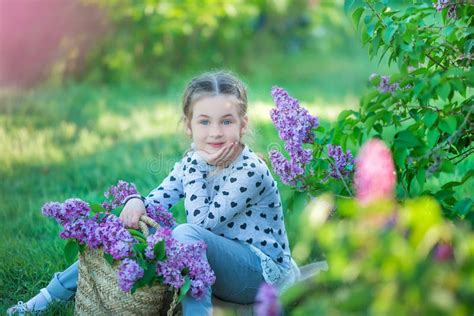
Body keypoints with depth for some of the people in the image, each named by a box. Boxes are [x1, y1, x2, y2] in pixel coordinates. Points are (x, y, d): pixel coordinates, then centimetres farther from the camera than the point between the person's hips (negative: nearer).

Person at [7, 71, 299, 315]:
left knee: (185, 234, -36)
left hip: (264, 272, -8)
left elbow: (201, 224, -22)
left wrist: (200, 166, -22)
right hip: (215, 264, 8)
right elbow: (155, 201, 3)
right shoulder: (193, 162, 4)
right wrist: (136, 203, -20)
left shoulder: (250, 171, -20)